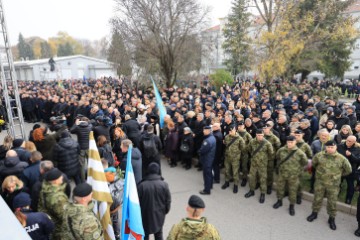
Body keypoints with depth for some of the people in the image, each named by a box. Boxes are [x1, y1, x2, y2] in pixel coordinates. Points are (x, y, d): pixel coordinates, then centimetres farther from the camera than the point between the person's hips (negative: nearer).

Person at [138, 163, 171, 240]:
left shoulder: (142, 185, -21)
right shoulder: (164, 184, -16)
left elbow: (137, 201, -11)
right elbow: (168, 200, -7)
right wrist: (166, 210, 11)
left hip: (146, 214, -1)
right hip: (159, 214, 2)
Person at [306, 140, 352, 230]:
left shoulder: (341, 158, -13)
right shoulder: (319, 155, -9)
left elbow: (348, 170, 3)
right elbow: (313, 163, 11)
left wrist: (338, 174, 8)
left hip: (333, 184, -1)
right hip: (320, 182, 1)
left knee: (332, 202, 10)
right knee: (317, 199, 14)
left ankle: (331, 219, 27)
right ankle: (314, 213, 33)